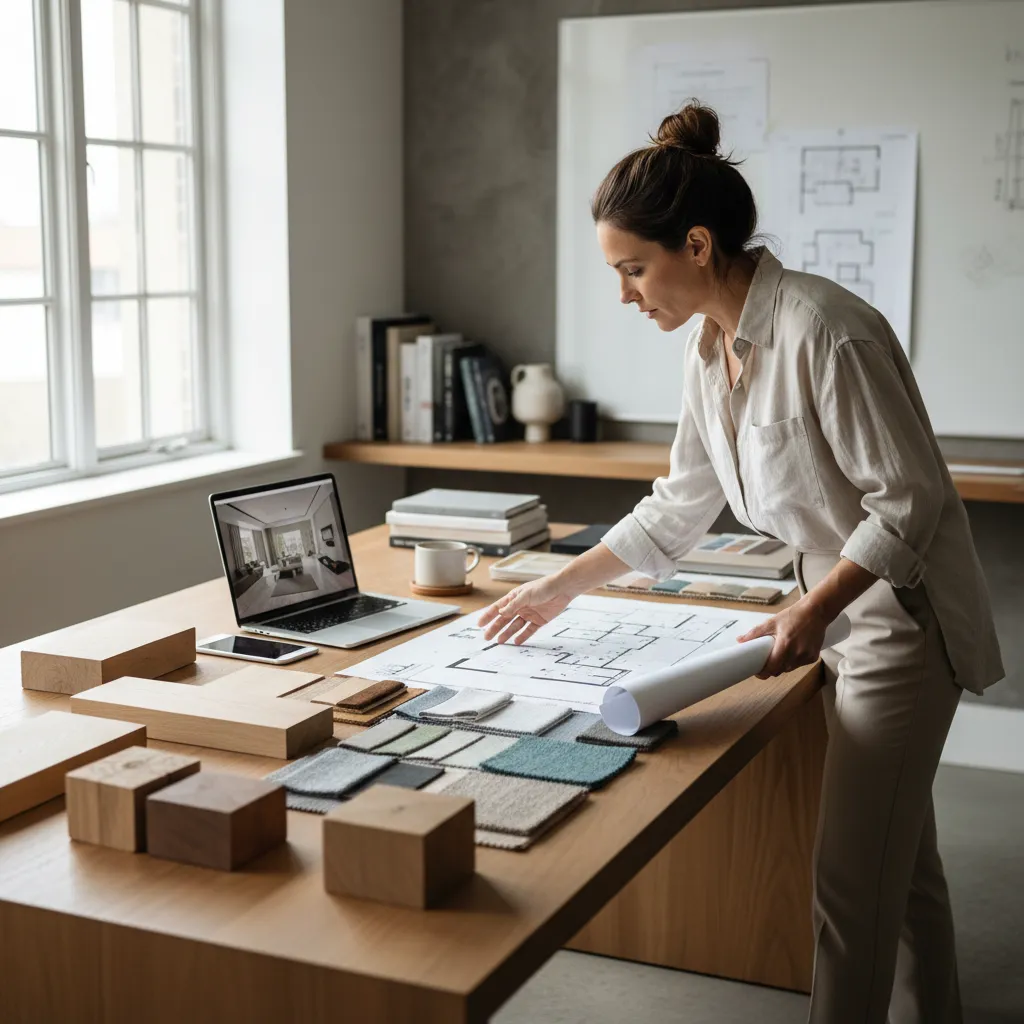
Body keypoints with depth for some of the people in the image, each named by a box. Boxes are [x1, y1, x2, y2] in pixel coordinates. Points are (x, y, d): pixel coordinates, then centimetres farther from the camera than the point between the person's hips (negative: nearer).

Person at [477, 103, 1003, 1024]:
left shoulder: (823, 332, -25)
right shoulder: (714, 347, 2)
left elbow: (908, 499, -22)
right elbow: (680, 506, 12)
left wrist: (811, 612, -28)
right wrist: (563, 587, 12)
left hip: (902, 620, -8)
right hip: (845, 614, 9)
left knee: (851, 883, -3)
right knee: (900, 861, 21)